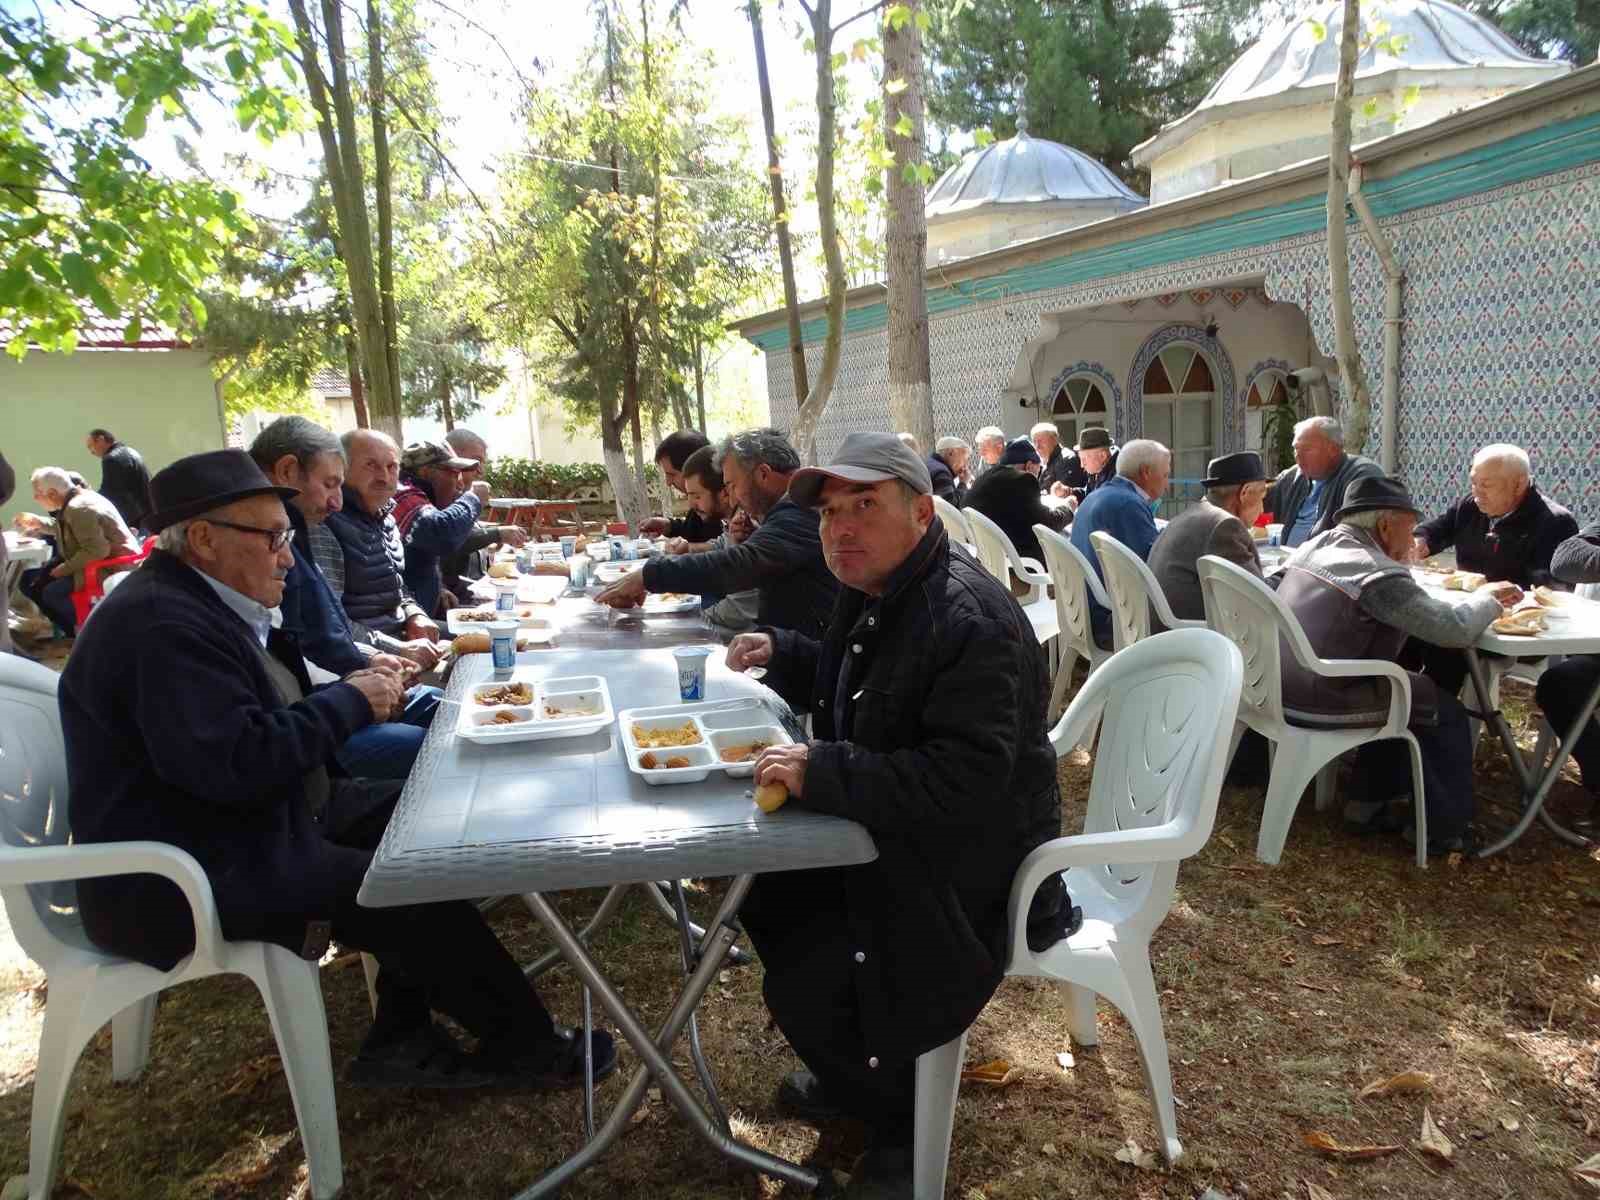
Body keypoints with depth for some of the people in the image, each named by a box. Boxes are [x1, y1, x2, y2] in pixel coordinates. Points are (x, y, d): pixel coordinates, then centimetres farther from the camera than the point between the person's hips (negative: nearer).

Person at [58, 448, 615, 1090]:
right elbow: (238, 762, -30)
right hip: (188, 877, -11)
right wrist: (350, 701, -17)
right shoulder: (161, 625, -23)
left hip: (254, 817, 11)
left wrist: (353, 691, -2)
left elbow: (264, 715, 15)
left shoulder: (200, 602, 10)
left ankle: (400, 1040, 8)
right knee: (411, 890, -17)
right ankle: (525, 1047, 3)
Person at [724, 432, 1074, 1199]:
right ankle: (853, 1077, 32)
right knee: (762, 884, 12)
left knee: (807, 988, -18)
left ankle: (901, 1122, 15)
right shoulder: (876, 592, 5)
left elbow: (965, 782, -34)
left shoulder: (969, 623, -27)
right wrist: (781, 654, 7)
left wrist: (821, 774, -35)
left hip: (963, 866, -10)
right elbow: (850, 685, 24)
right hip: (895, 833, 10)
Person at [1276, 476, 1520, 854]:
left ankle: (1375, 799, 33)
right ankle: (1445, 829, 20)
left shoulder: (1317, 544, 7)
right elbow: (1454, 628, -14)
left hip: (1278, 688, 8)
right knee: (1446, 709, 10)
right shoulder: (1379, 575, -16)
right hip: (1318, 705, -8)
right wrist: (1488, 597, 5)